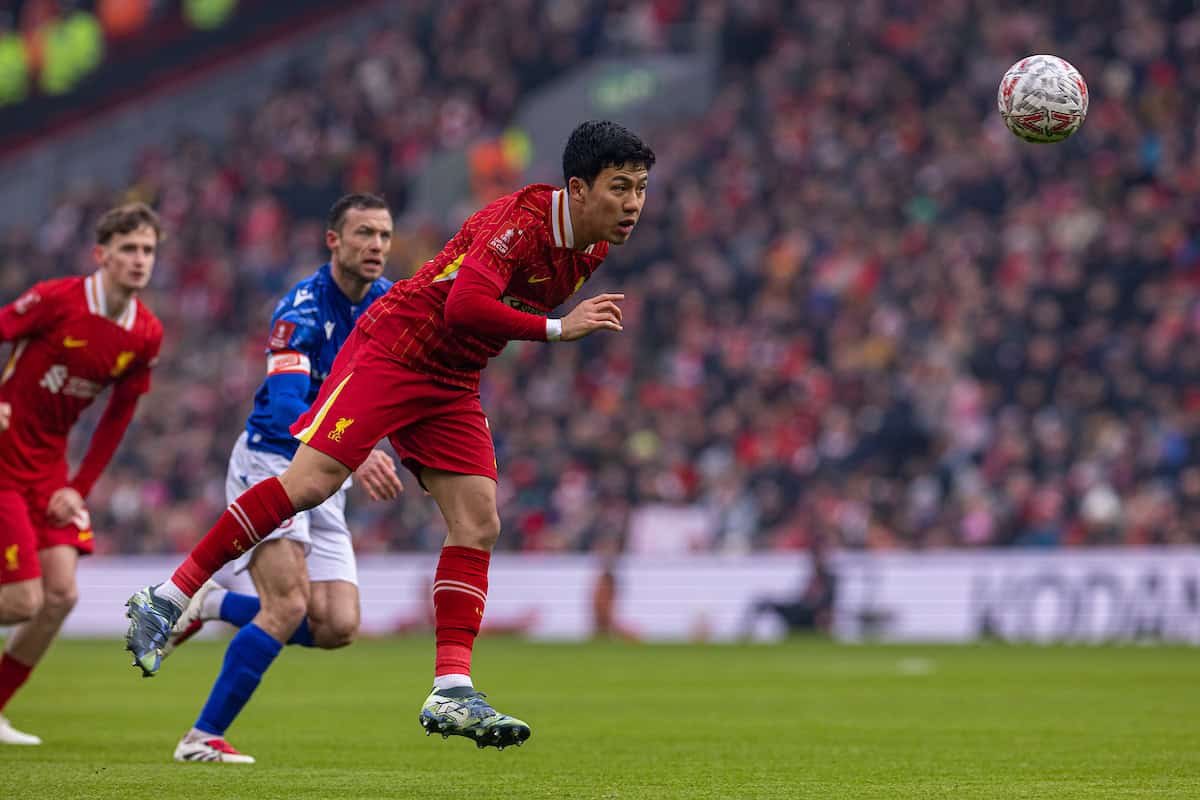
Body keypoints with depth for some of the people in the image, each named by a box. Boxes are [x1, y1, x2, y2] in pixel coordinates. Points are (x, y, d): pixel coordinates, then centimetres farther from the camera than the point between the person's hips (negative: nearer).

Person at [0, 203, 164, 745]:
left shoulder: (146, 335, 1)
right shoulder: (57, 299, -17)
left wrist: (80, 487, 5)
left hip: (50, 469, 6)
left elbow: (118, 417, 10)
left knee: (60, 597, -3)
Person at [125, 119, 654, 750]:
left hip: (452, 386, 8)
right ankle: (167, 599, -8)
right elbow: (464, 305, -36)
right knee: (309, 482, -17)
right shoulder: (521, 221, -23)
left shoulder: (594, 246, 3)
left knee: (479, 524, -4)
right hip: (393, 350, -8)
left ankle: (451, 693, -6)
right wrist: (558, 328, -31)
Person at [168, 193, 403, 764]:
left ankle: (216, 602, 18)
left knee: (337, 627, -5)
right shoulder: (301, 310, -20)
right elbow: (286, 410, -32)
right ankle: (202, 739, -12)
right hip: (270, 464, -7)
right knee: (288, 608, -22)